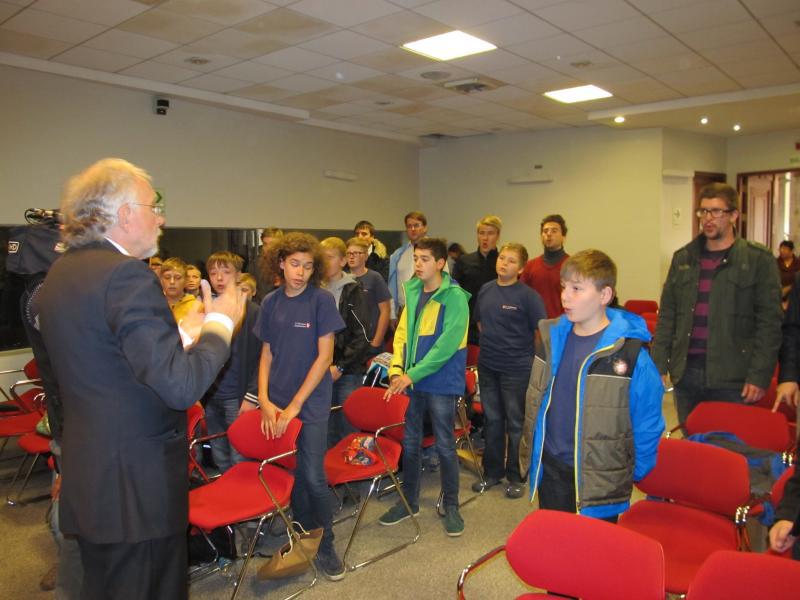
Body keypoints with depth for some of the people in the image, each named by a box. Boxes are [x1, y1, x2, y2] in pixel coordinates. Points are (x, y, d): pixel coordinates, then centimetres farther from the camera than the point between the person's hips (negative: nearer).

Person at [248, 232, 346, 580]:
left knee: (313, 477, -2)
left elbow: (324, 357, -11)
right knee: (291, 474, 11)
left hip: (311, 403, -3)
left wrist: (294, 405, -11)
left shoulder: (322, 300, -8)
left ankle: (325, 546, 19)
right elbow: (266, 355, 9)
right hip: (276, 404, 4)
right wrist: (264, 400, -4)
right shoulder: (270, 303, 4)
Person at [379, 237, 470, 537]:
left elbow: (447, 344, -19)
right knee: (409, 442, 15)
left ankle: (451, 505, 25)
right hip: (411, 381, 6)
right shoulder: (412, 291, 6)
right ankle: (409, 501, 32)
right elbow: (403, 332, 9)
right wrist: (396, 369, -4)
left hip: (441, 382, -6)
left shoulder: (454, 297, -13)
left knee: (445, 445, 7)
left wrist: (413, 374, -20)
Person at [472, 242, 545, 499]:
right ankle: (493, 472, 30)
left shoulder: (528, 295, -11)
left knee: (516, 423, 7)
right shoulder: (486, 290, 4)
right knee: (492, 420, 16)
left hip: (517, 368, -5)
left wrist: (536, 361, -8)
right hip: (487, 365, 5)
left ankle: (516, 477, 22)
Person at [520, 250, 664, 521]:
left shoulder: (630, 352, -19)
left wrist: (637, 471, -2)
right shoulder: (551, 337, -2)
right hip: (550, 469, 5)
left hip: (600, 478, -5)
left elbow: (648, 421, -9)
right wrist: (531, 454, 13)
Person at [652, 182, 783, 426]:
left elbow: (769, 322, -5)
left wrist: (759, 376, -11)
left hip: (732, 378, -3)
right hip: (686, 372, 4)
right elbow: (666, 316, 10)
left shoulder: (759, 259, -2)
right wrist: (659, 366, 4)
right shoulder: (682, 258, 10)